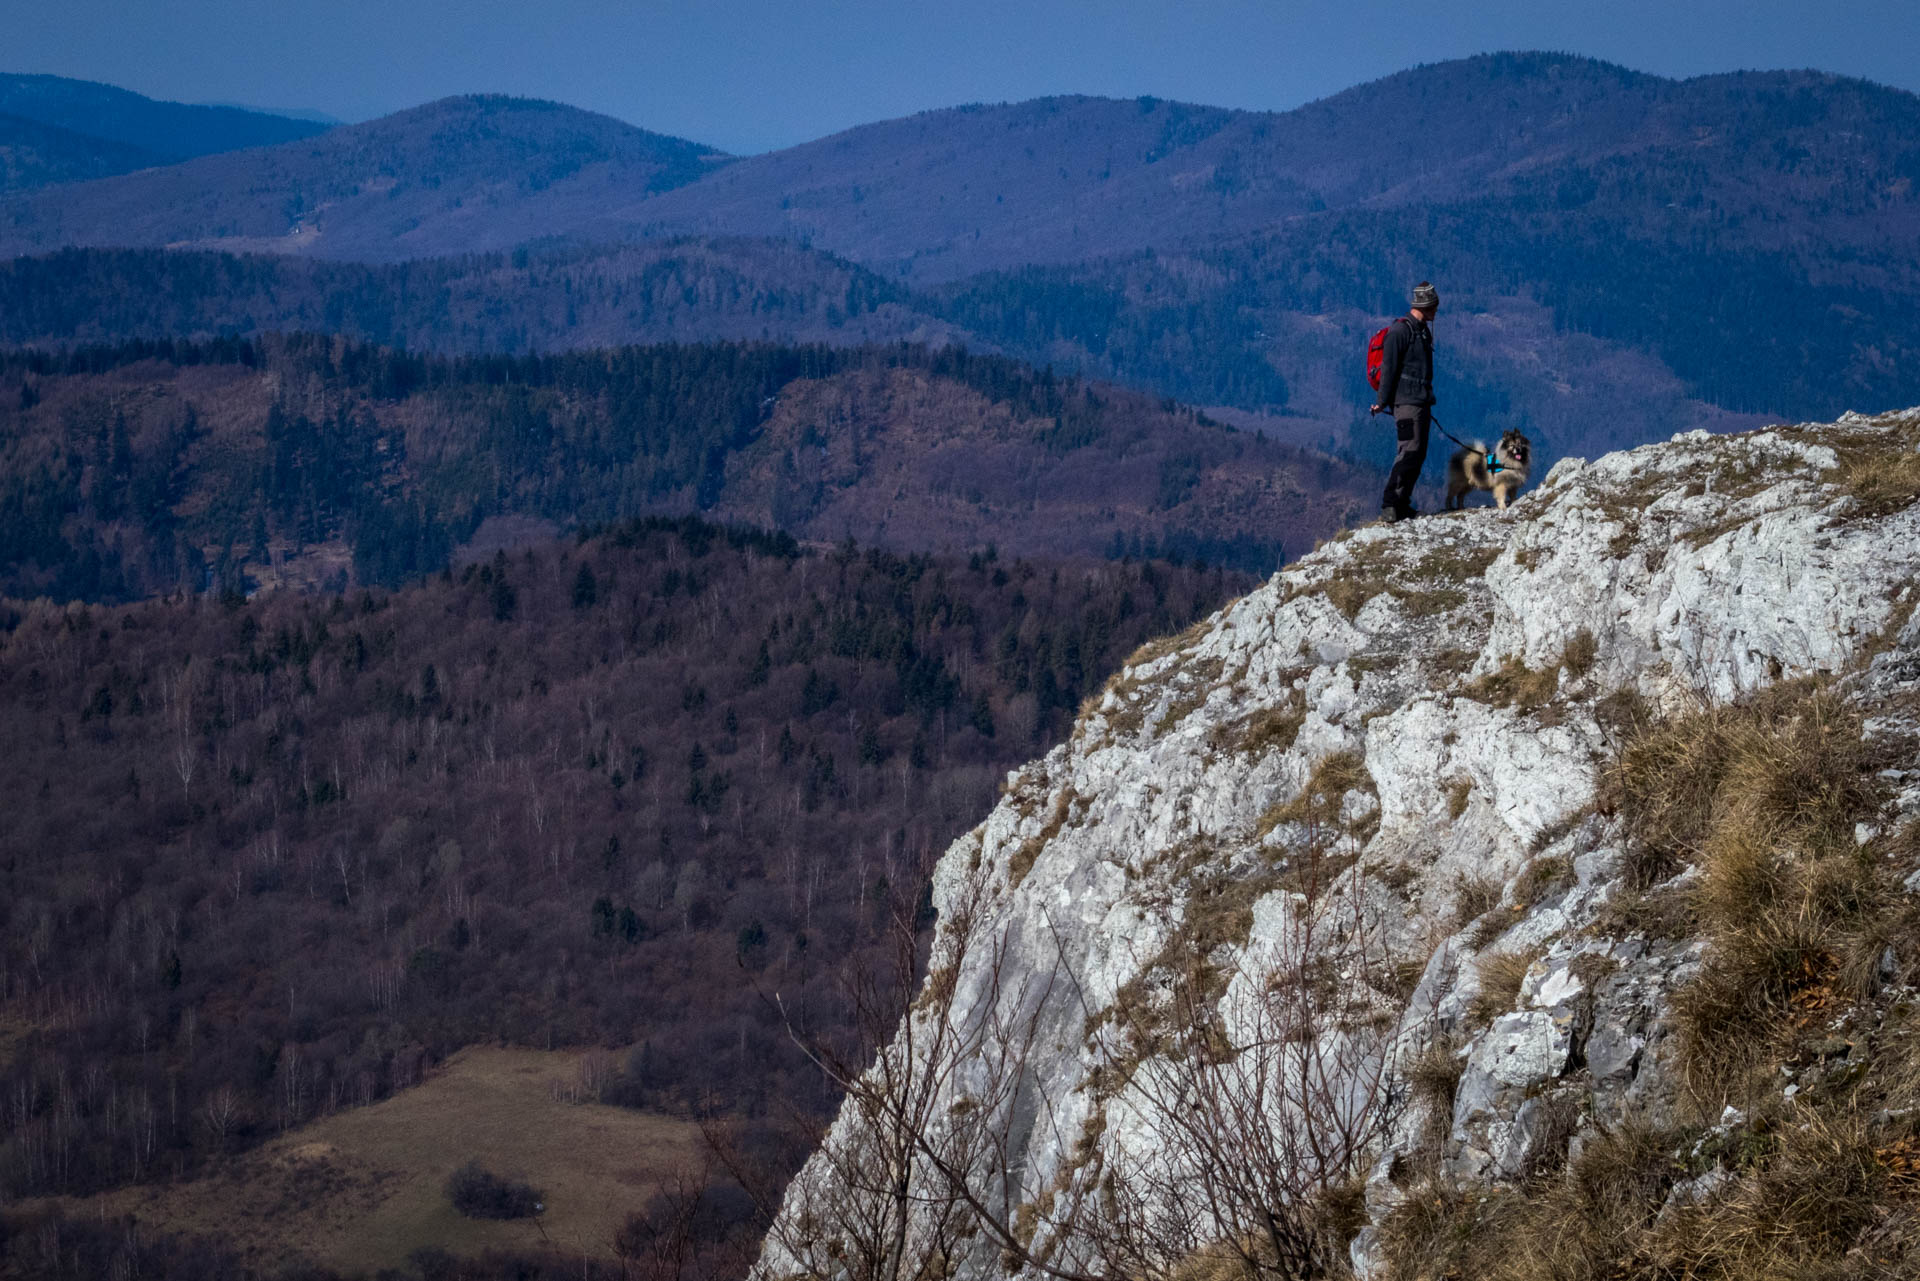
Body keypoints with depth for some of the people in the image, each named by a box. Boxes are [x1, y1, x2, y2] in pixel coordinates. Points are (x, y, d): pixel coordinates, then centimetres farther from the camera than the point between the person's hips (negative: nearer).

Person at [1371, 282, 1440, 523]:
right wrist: (1383, 402, -14)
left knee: (1418, 455, 8)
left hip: (1421, 402, 10)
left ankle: (1402, 505, 11)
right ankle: (1390, 507, -15)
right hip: (1406, 402, -10)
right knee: (1409, 453, -15)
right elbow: (1388, 368, -13)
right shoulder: (1400, 331, -12)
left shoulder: (1423, 331, 17)